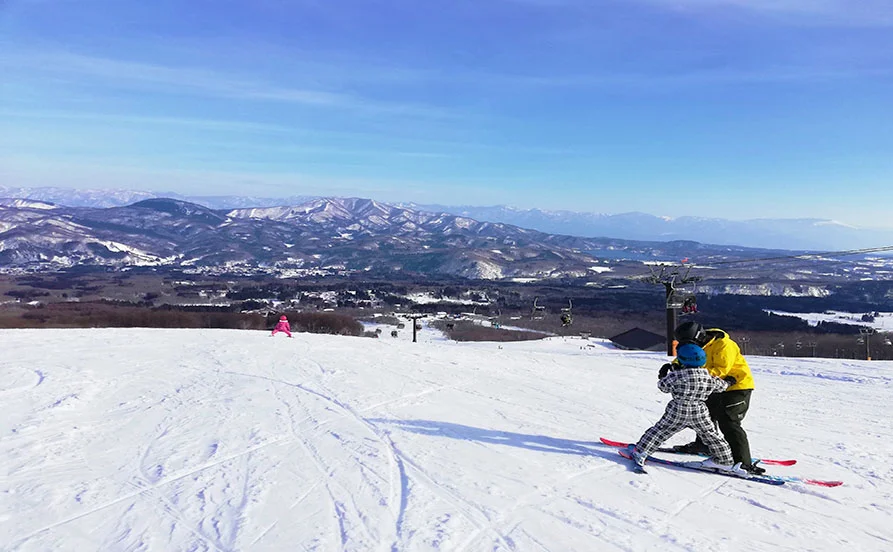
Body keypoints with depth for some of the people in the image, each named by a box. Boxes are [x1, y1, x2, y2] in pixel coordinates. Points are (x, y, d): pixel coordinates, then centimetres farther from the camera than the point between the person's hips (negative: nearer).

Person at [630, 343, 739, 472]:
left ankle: (640, 452, 10)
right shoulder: (708, 377, -3)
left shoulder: (675, 376, -14)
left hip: (677, 413, -2)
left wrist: (662, 375, 17)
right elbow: (721, 385, 14)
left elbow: (663, 386, -2)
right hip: (699, 414, 3)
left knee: (660, 431, 8)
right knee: (710, 434, 21)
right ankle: (724, 460, 32)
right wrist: (728, 381, 36)